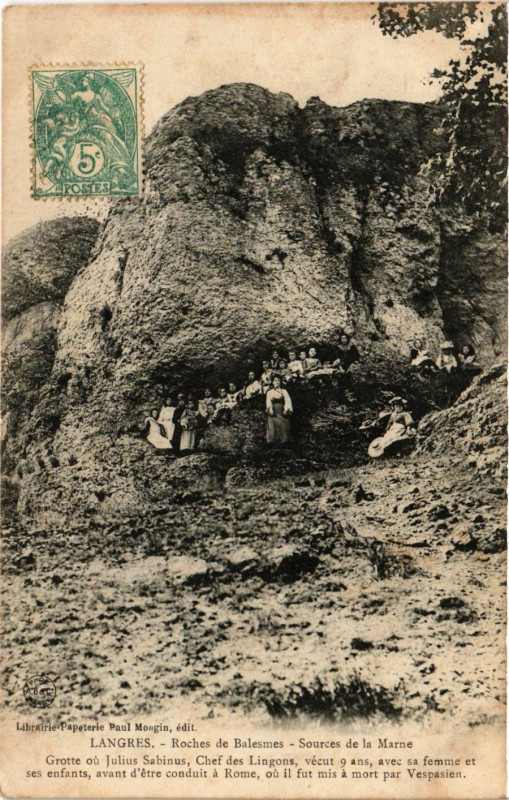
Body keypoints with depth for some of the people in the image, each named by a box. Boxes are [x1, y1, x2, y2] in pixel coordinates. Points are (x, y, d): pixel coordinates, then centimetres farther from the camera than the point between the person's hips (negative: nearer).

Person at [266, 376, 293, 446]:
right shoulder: (270, 392, 16)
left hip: (282, 413, 0)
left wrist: (286, 409, -15)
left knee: (283, 427, -10)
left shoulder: (284, 391, 16)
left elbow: (288, 400, 3)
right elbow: (268, 401, 0)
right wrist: (270, 409, -20)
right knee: (272, 427, -10)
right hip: (273, 412, 0)